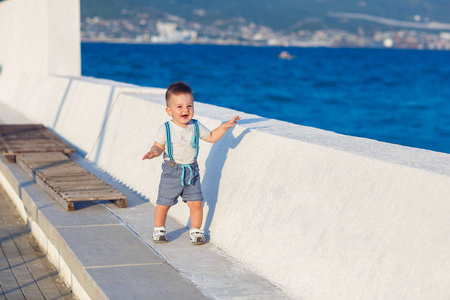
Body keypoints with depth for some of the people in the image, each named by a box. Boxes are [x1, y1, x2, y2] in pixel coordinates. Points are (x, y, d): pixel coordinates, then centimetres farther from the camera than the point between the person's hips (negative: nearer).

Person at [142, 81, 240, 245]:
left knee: (196, 203, 1)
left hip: (191, 172, 2)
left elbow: (211, 137, 12)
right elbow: (158, 146, -5)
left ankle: (195, 230, 21)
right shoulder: (166, 129, -10)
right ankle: (159, 229, 27)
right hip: (171, 172, -2)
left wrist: (224, 127, 1)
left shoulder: (196, 127, 0)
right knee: (163, 204, 5)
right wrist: (154, 152, -27)